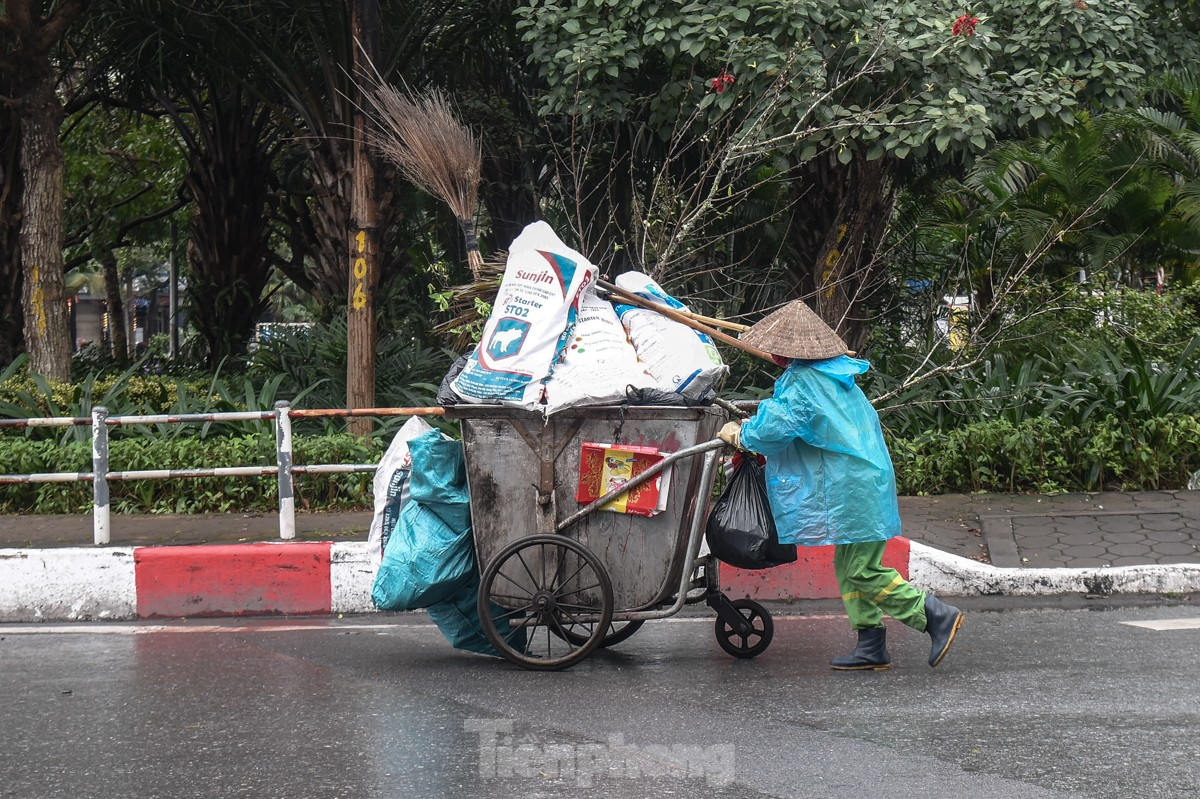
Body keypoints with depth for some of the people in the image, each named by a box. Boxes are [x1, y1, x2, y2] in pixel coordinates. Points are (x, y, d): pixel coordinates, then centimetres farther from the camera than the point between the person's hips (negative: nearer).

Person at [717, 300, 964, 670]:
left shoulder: (800, 382, -14)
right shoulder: (836, 375, 14)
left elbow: (775, 429, -20)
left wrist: (740, 435, 2)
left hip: (852, 491, -10)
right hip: (864, 483, 10)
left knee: (862, 571, -7)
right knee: (849, 567, 14)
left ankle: (937, 616, -8)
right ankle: (871, 646, 14)